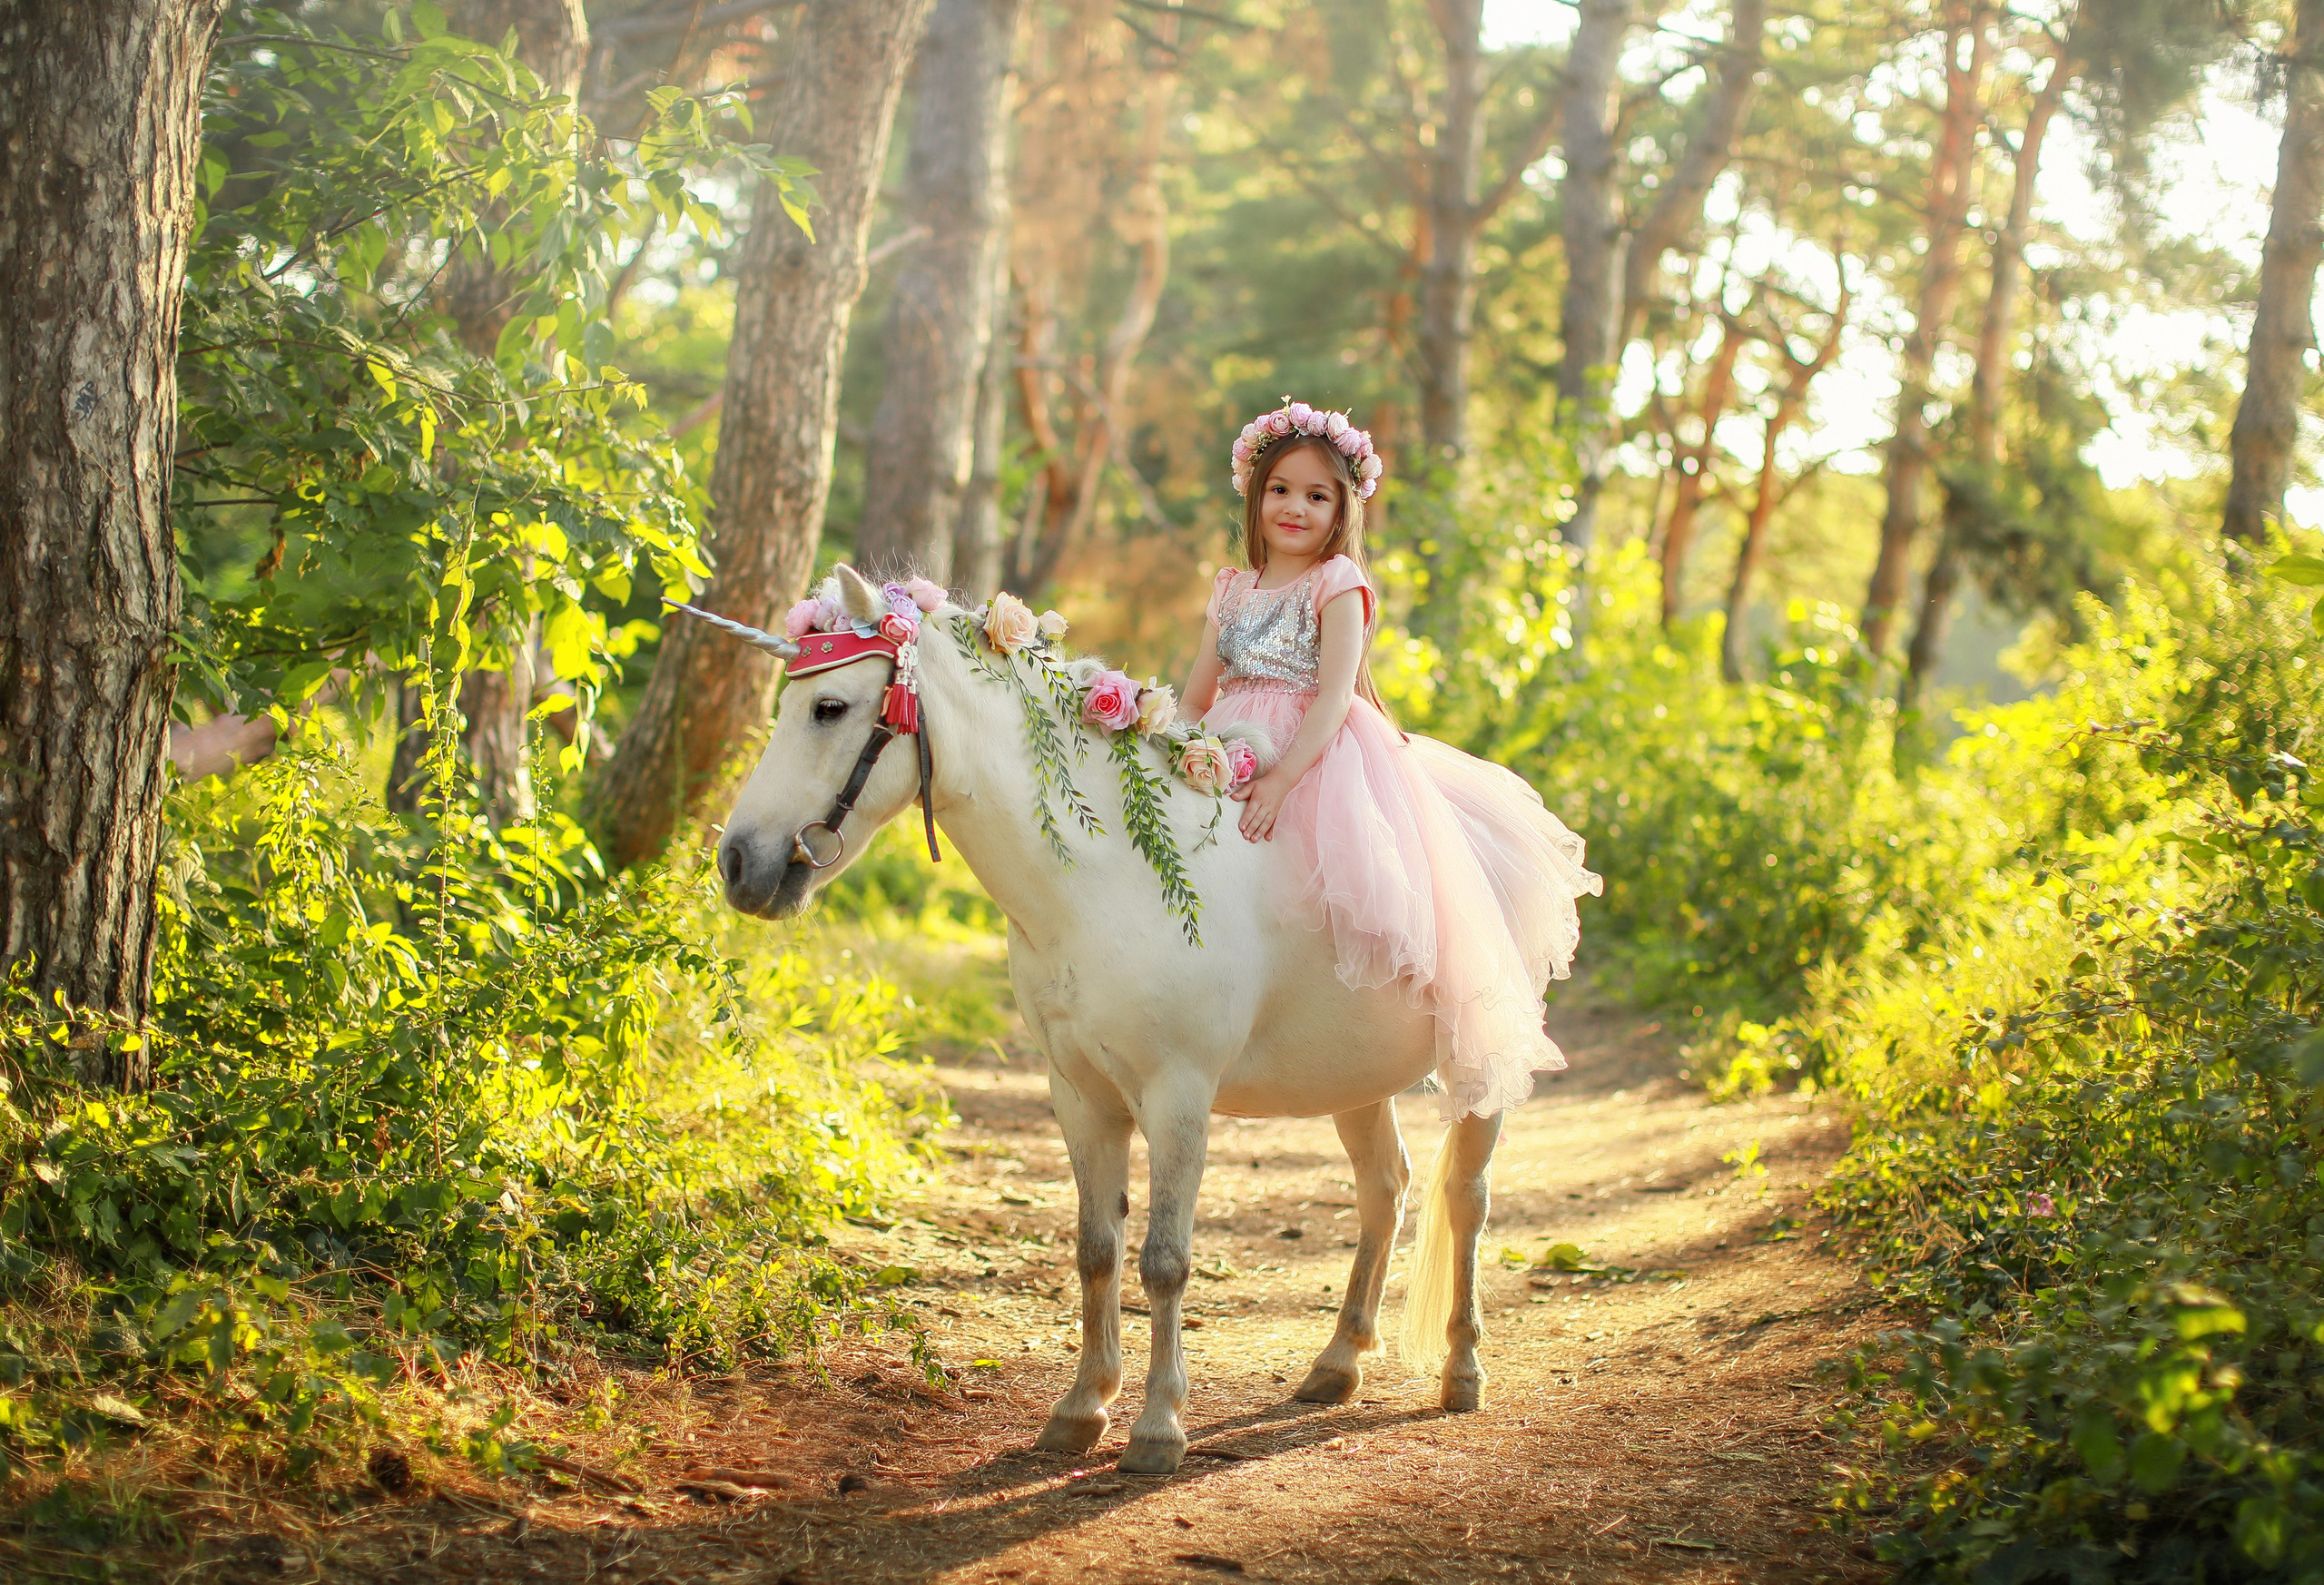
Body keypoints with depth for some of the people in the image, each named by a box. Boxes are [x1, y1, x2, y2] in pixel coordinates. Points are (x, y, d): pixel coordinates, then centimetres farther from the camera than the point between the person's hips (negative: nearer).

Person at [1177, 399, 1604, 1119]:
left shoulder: (1339, 585, -3)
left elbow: (1334, 696, -14)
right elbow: (1198, 692, 16)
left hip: (1324, 756, -6)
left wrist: (1284, 777, -25)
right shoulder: (1233, 590, 14)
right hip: (1238, 751, 6)